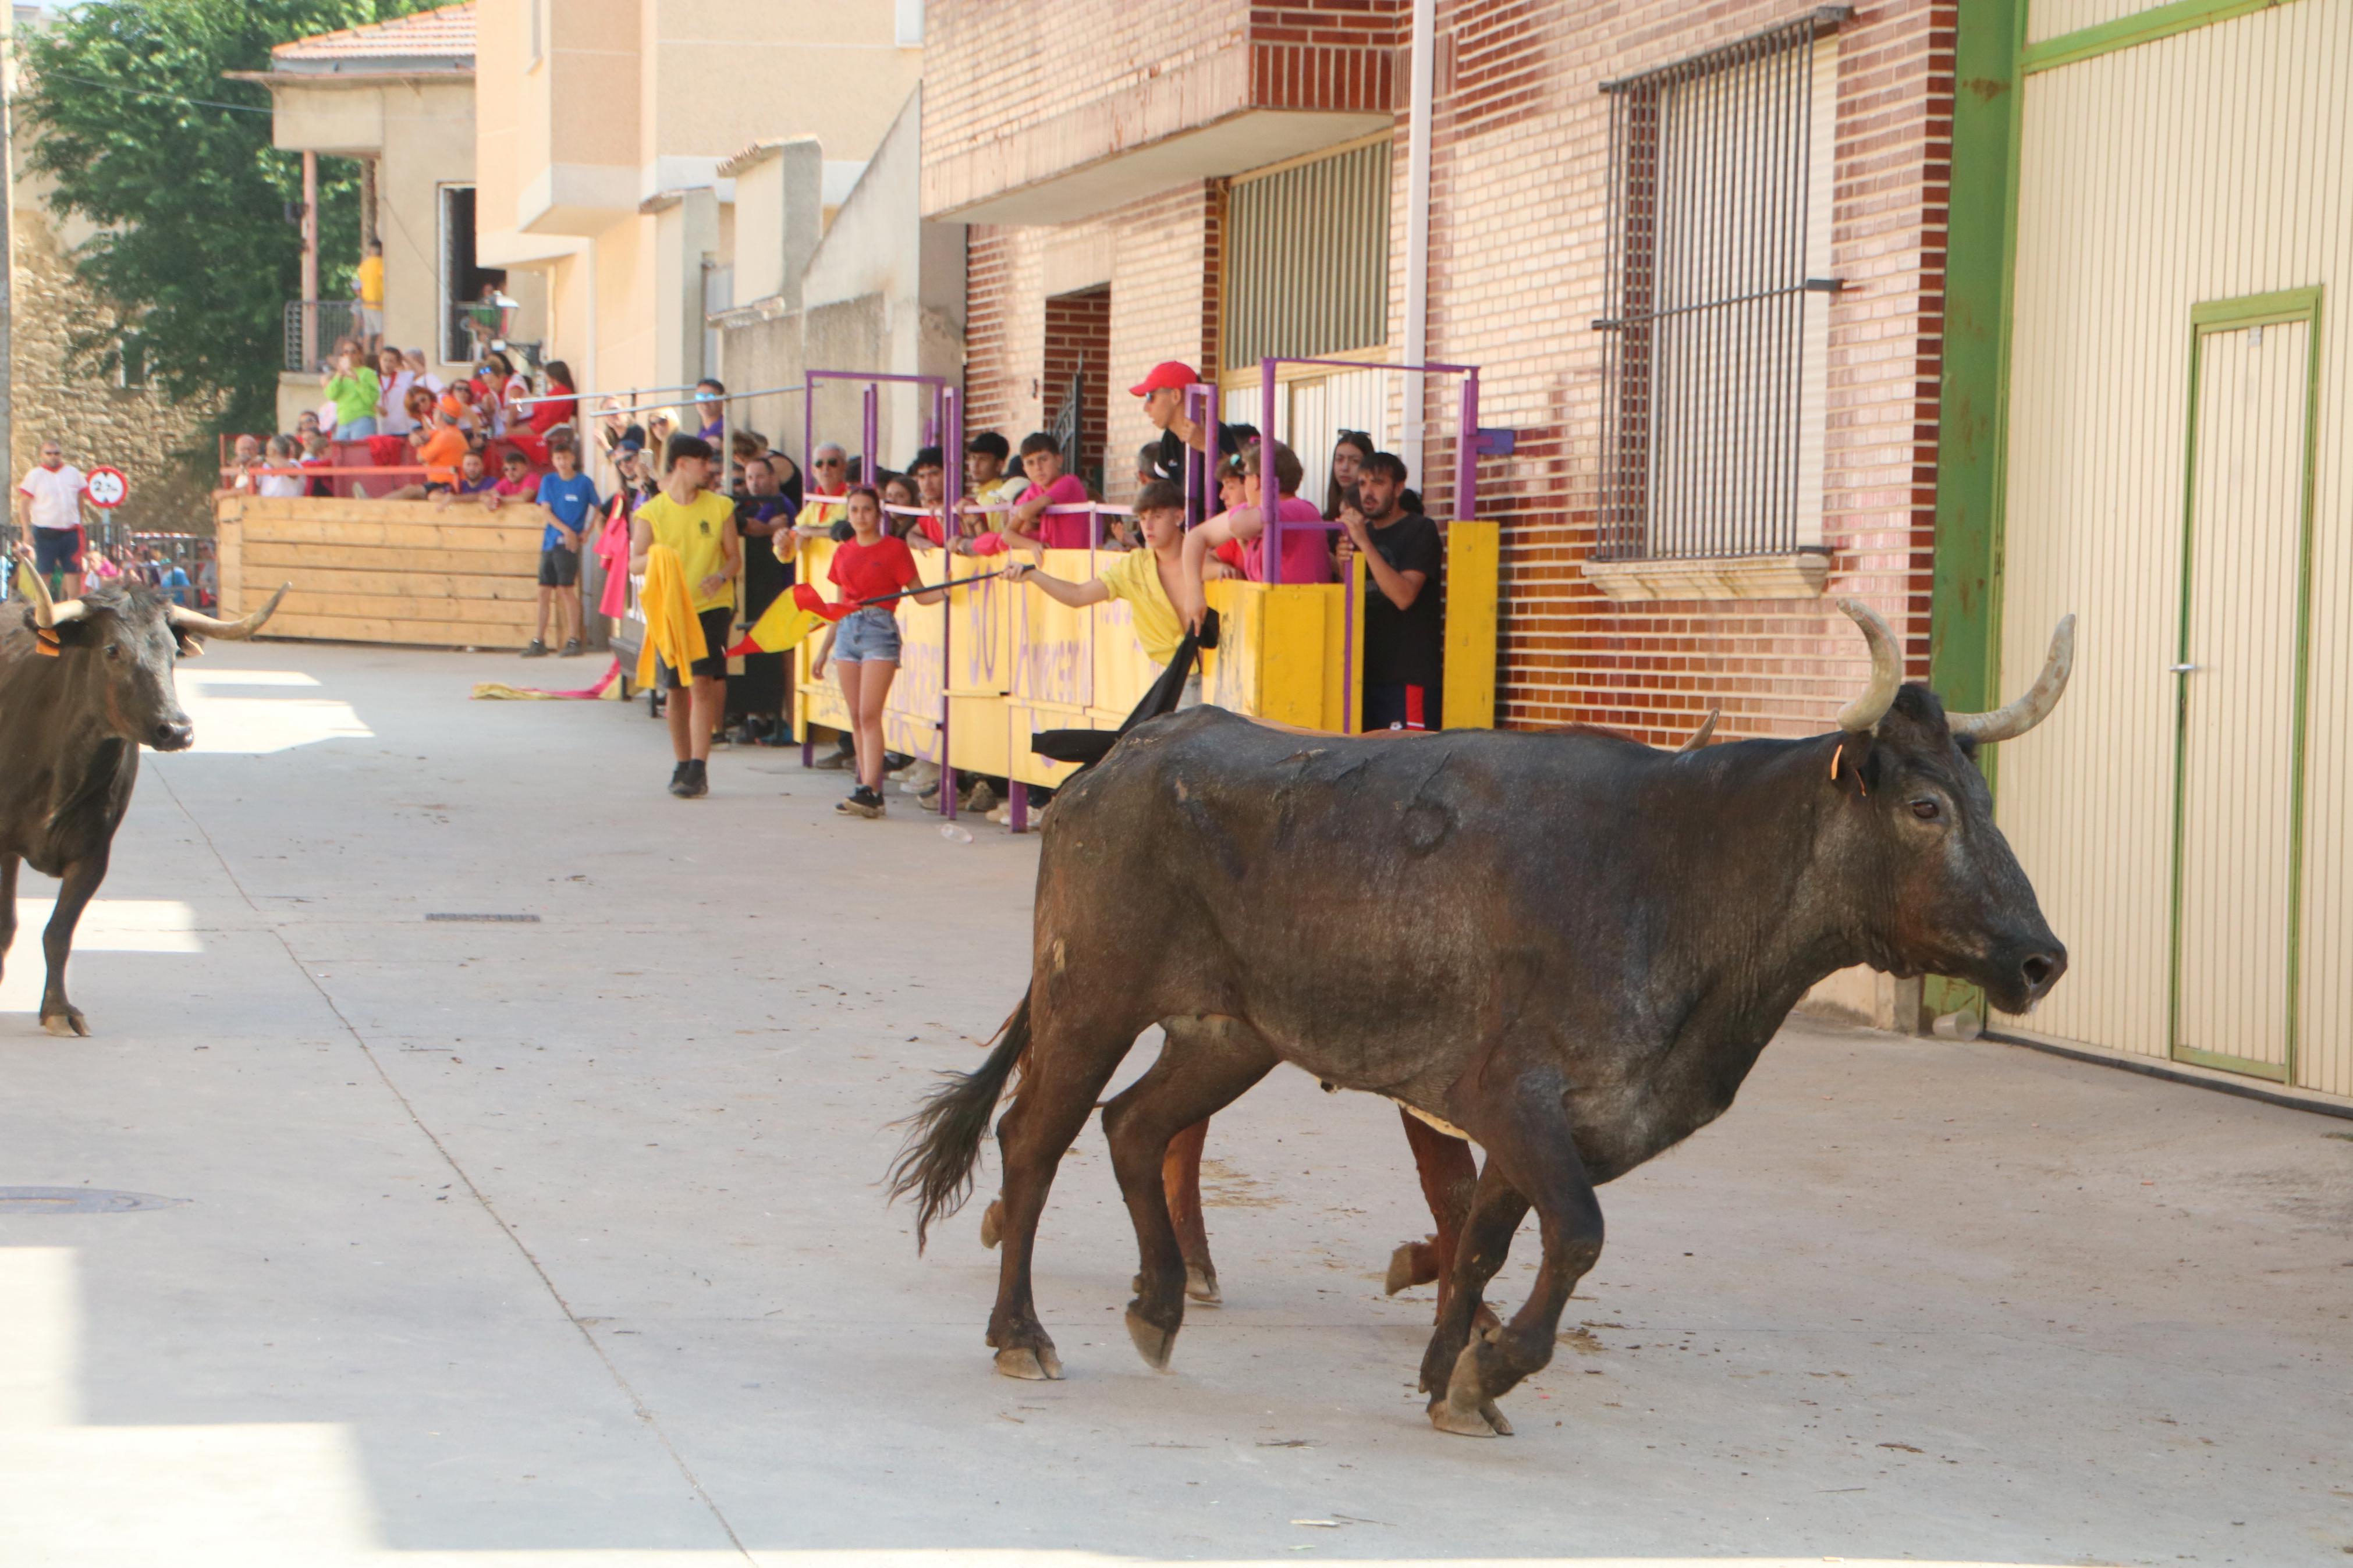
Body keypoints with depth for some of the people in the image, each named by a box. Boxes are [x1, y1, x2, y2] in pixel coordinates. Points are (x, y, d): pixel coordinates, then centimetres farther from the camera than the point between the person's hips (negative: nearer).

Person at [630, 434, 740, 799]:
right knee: (675, 690, 8)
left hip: (710, 607, -1)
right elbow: (634, 563, -5)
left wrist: (721, 577, -15)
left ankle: (699, 769, -16)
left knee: (702, 683, -15)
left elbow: (735, 557, 7)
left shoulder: (720, 507, 4)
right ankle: (683, 765, 24)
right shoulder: (650, 512, 1)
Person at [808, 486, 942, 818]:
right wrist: (824, 651, 21)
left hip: (880, 630, -6)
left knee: (869, 714, -15)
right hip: (847, 631, 6)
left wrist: (943, 592, -24)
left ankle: (870, 791, -19)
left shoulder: (895, 548, -1)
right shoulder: (844, 552, 14)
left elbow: (920, 594, -3)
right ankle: (867, 789, 7)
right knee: (856, 716, 3)